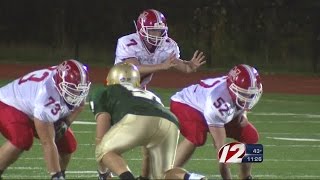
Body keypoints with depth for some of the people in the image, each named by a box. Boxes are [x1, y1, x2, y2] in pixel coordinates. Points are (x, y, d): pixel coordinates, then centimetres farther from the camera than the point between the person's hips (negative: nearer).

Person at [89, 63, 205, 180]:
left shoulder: (103, 93, 30)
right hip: (170, 125, 5)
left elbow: (101, 136, 24)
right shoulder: (150, 95, 44)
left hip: (138, 119, -5)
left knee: (104, 151, 17)